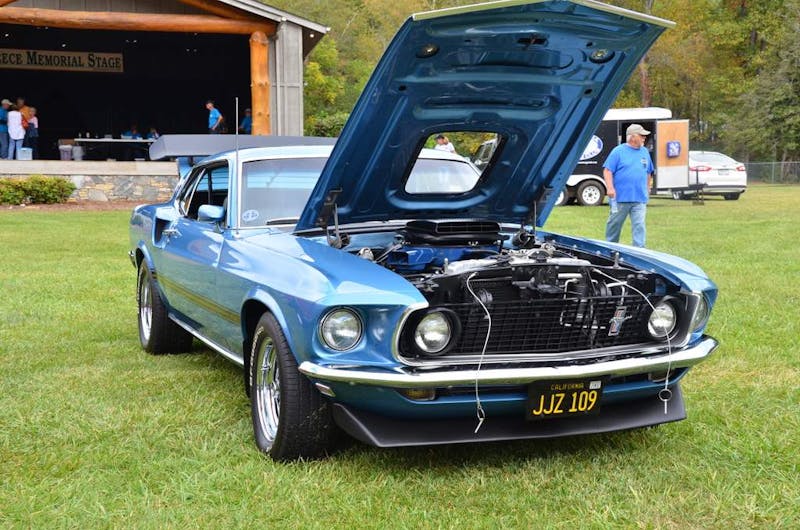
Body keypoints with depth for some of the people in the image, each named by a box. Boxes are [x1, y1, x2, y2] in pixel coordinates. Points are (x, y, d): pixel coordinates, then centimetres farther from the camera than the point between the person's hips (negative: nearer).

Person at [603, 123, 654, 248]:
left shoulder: (645, 152, 13)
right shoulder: (618, 151, -4)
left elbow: (648, 173, 24)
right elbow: (607, 170, -8)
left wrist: (647, 189, 22)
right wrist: (610, 188, -18)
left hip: (639, 198, 4)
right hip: (621, 197, -3)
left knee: (639, 226, -4)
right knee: (614, 224, 7)